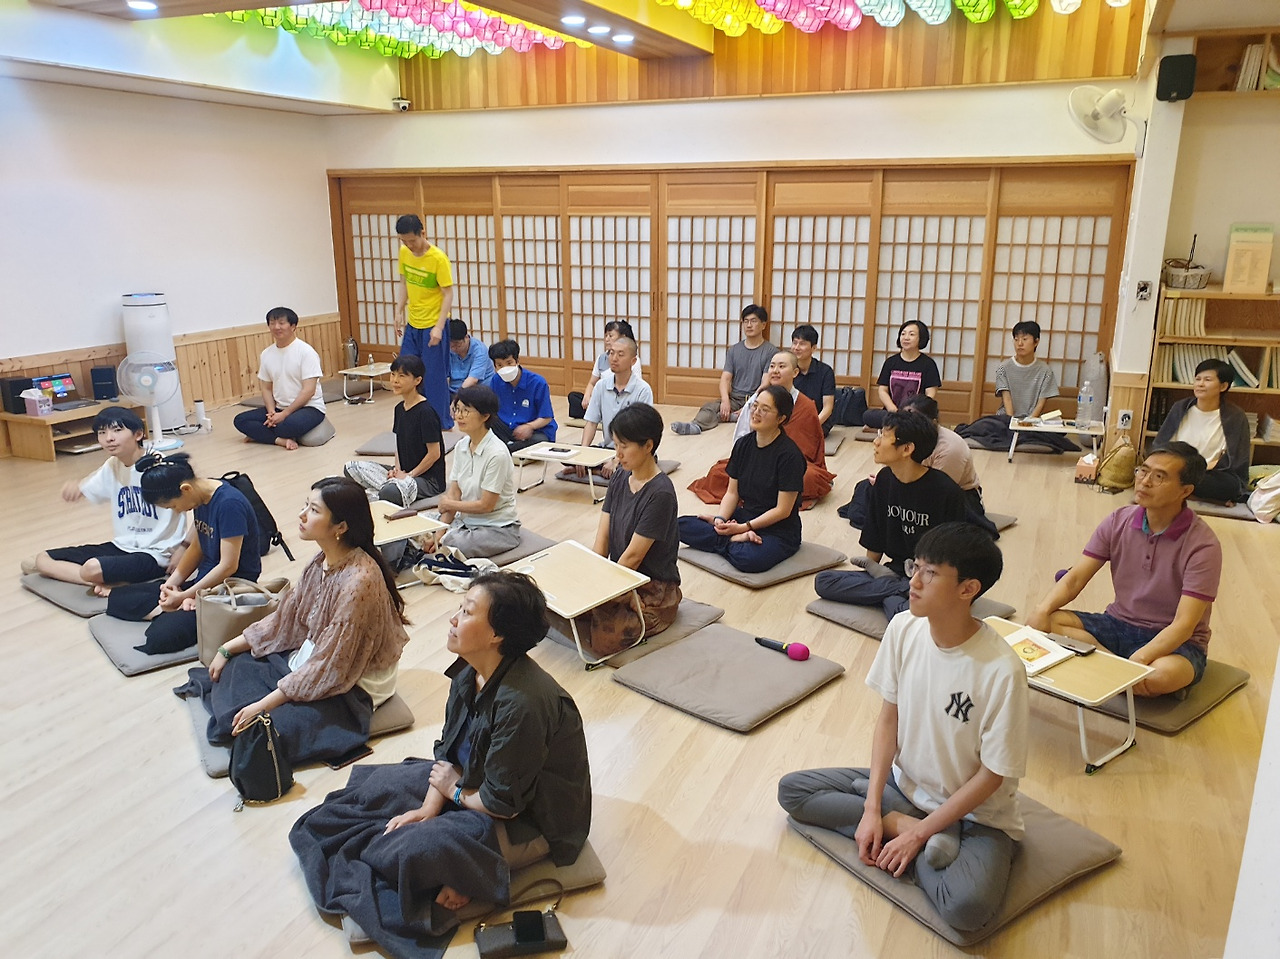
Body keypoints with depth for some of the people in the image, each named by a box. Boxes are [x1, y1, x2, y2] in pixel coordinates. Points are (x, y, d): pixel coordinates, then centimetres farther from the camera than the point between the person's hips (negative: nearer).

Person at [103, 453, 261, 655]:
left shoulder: (229, 504, -24)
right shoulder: (201, 498, 2)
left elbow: (228, 566, -22)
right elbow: (197, 547, 12)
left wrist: (183, 596, -17)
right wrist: (172, 582, -2)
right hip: (204, 580, 8)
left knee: (161, 635, -23)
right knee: (121, 597, 6)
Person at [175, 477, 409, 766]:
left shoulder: (358, 580, -30)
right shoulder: (323, 561, -4)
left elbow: (328, 666, -27)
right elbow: (286, 617, 8)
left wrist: (263, 706, -23)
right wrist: (227, 649, 6)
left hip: (352, 686, -8)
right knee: (240, 665, 0)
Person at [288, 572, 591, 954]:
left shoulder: (523, 703, -36)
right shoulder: (469, 672, -9)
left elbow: (503, 804, -28)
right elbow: (449, 751, 2)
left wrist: (455, 790, -10)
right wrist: (429, 808, -11)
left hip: (531, 820, -9)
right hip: (485, 780, 9)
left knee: (416, 849, -23)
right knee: (382, 785, 7)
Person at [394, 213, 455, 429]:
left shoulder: (438, 258, -16)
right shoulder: (404, 253, 2)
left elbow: (448, 294, -14)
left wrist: (438, 327, -21)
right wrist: (399, 313, 5)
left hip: (433, 326, -6)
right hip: (412, 324, 6)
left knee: (434, 377, -1)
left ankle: (442, 424, 12)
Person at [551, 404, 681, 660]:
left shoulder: (660, 493, -21)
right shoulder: (620, 477, 3)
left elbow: (633, 556, -19)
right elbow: (602, 536, 1)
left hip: (653, 590, -7)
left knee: (599, 637, -29)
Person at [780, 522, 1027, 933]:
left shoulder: (1002, 670, -28)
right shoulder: (903, 629, -12)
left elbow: (991, 775, -18)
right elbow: (888, 719, -3)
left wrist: (919, 833, -17)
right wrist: (872, 809, -10)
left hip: (975, 811, -5)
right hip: (905, 782, 6)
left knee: (967, 905, -34)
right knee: (791, 790, -4)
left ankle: (911, 838, -6)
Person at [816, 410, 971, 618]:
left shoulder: (945, 491, -14)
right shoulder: (884, 480, 4)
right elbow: (875, 541, 12)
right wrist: (868, 573, 8)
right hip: (896, 572, 7)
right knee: (823, 581, -13)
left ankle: (891, 598, -10)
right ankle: (902, 590, -11)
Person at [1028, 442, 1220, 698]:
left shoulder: (1202, 545, -16)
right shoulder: (1118, 522, -2)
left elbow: (1184, 624, -22)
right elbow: (1074, 578, -4)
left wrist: (1139, 659, -38)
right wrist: (1043, 609, -24)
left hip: (1174, 642, -4)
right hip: (1118, 625, 4)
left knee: (1164, 674, -40)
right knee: (1041, 622, -20)